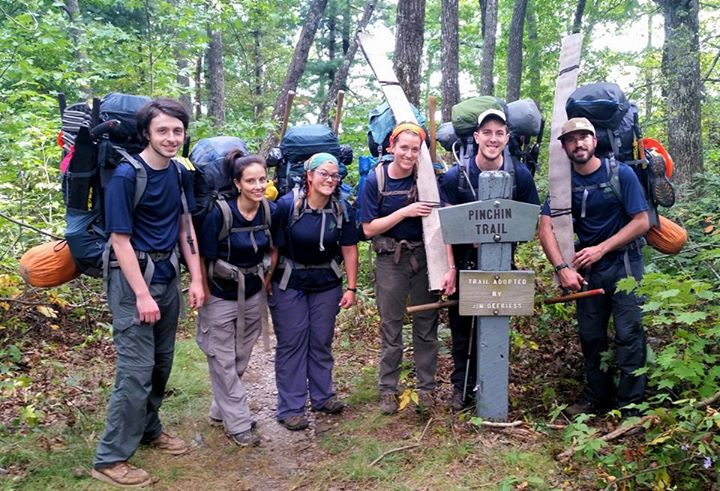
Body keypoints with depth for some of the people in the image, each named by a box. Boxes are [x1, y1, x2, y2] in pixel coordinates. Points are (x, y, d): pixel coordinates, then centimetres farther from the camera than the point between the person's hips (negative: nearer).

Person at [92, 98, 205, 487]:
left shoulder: (179, 173, 4)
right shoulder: (126, 176, -16)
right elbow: (120, 239, -16)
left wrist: (196, 278, 6)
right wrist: (142, 294, -17)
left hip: (168, 276, 7)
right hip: (133, 279, -7)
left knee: (161, 363, 15)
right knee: (136, 369, -6)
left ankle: (149, 429, 35)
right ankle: (110, 458, 7)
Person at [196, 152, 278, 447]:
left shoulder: (271, 211, -7)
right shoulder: (219, 214, -21)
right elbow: (205, 258, -14)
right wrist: (203, 294, -9)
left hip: (253, 296, 5)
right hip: (221, 297, -5)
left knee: (241, 359, 15)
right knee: (223, 362, 3)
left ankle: (219, 412, 34)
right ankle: (238, 424, 15)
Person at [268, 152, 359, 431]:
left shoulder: (341, 209, -5)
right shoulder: (287, 205, -17)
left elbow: (349, 249, -1)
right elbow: (274, 246, -15)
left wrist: (351, 288, -2)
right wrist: (266, 283, -16)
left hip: (327, 284, 3)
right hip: (289, 284, -3)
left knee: (322, 342, 13)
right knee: (291, 343, 2)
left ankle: (322, 396, 30)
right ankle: (290, 408, 11)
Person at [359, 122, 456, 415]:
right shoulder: (375, 181, -7)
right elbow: (369, 228, -8)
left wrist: (450, 267, -21)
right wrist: (405, 211, -19)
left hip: (424, 257, 1)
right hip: (390, 260, -1)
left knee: (426, 325, 9)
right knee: (391, 327, 8)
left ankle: (426, 387, 23)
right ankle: (388, 389, 22)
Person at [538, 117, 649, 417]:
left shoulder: (621, 174, -8)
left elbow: (642, 222, -10)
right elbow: (545, 227, -8)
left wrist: (601, 248, -17)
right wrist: (562, 268, -20)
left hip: (623, 262, -3)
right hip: (586, 267, 4)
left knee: (628, 332, -7)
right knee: (590, 335, 10)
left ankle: (631, 404, 5)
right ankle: (596, 397, 25)